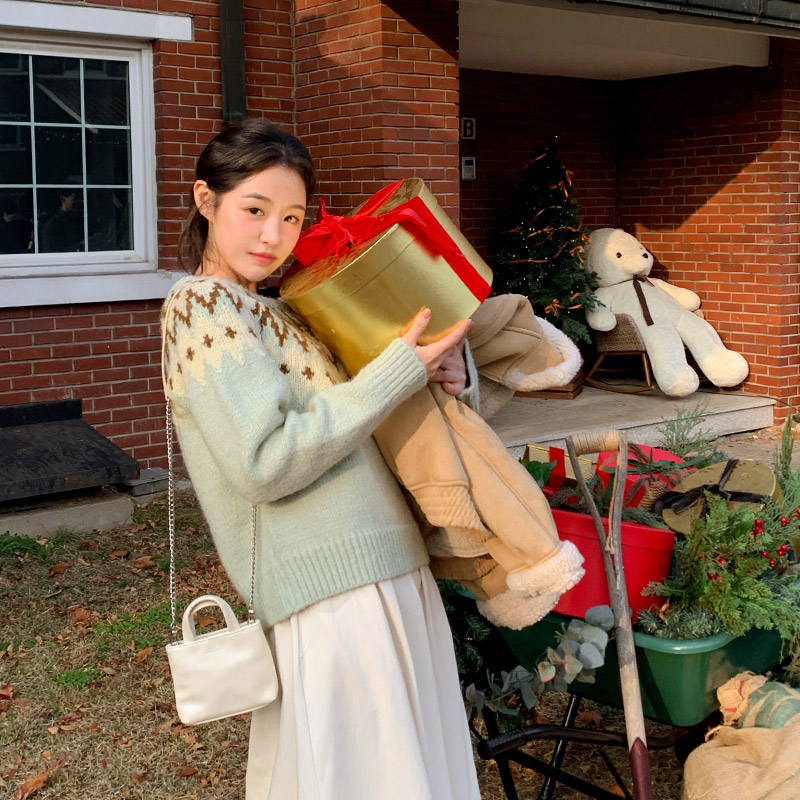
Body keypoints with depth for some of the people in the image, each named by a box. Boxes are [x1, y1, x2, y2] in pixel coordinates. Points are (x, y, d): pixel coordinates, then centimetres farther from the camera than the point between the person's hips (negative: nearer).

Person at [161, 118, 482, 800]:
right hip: (334, 588, -9)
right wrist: (399, 372, -19)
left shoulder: (273, 308, 15)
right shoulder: (203, 306, -10)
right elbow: (264, 463, -20)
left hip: (386, 564, 9)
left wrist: (443, 368, -2)